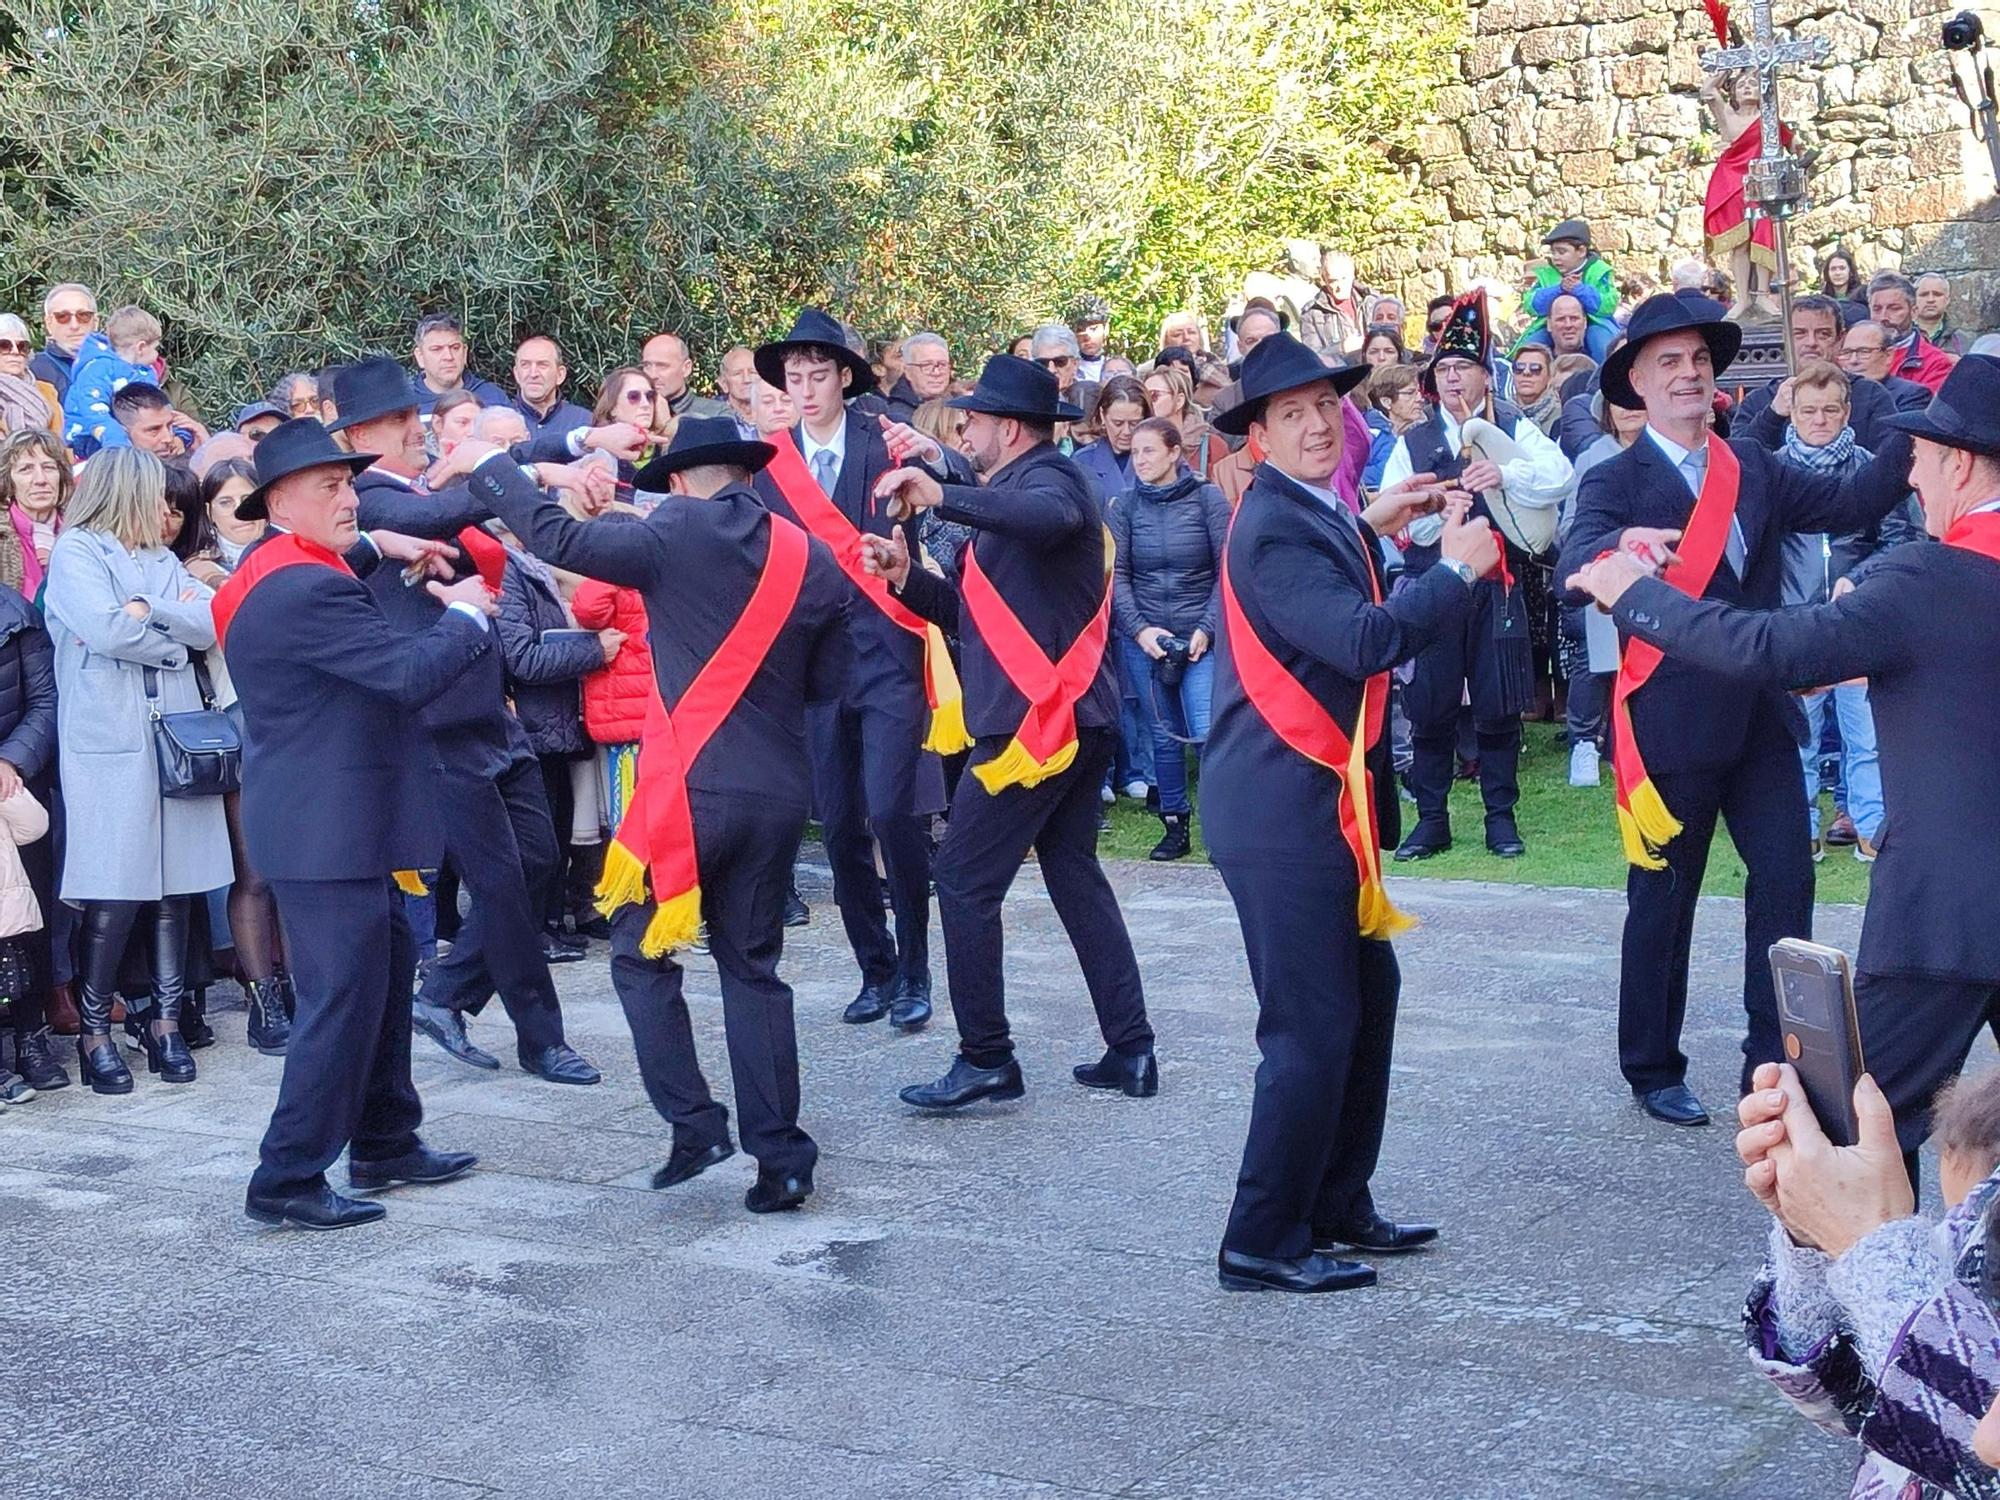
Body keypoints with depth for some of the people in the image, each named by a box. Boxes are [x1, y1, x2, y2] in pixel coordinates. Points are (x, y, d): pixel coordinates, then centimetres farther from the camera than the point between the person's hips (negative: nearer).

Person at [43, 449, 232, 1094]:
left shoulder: (162, 560, 20)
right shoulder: (75, 551, 1)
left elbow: (211, 624, 5)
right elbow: (106, 630, -14)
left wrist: (150, 610, -8)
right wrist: (175, 638, 0)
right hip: (109, 742, -6)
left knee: (176, 886, 5)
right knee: (112, 895, -7)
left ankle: (166, 1021, 13)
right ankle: (94, 1032, 3)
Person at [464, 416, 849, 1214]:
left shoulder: (675, 536, -7)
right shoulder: (813, 561, 5)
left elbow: (559, 540, -9)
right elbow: (830, 683, 11)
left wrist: (489, 469, 6)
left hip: (690, 787, -5)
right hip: (779, 794, 5)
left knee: (641, 953, 11)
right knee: (753, 967, 13)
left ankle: (693, 1122, 1)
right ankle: (779, 1157, 10)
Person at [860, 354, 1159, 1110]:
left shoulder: (1047, 476, -10)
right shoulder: (1016, 491, 20)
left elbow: (1051, 516, -37)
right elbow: (976, 614, 20)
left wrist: (942, 495, -39)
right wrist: (905, 575, 7)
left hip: (1036, 719, -11)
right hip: (1073, 716, 11)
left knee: (965, 883, -4)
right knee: (1075, 874, 14)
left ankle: (986, 1059, 0)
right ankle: (1130, 1050, 16)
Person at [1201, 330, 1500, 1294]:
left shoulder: (1312, 513, 11)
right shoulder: (1272, 525, -20)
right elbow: (1367, 641, -29)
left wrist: (1370, 529, 19)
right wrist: (1457, 569, -17)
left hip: (1326, 798, 11)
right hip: (1282, 808, -11)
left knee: (1369, 994, 19)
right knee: (1312, 1025, -6)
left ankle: (1337, 1206, 31)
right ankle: (1263, 1242, 4)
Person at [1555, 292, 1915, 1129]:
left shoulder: (1754, 470, 11)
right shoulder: (1616, 482, -6)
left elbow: (1850, 503, 3)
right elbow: (1573, 564, -24)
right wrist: (1623, 545, -47)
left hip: (1761, 713, 5)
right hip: (1672, 720, -5)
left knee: (1786, 880, 2)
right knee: (1663, 898, 6)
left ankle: (1774, 1061, 14)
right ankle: (1653, 1070, 21)